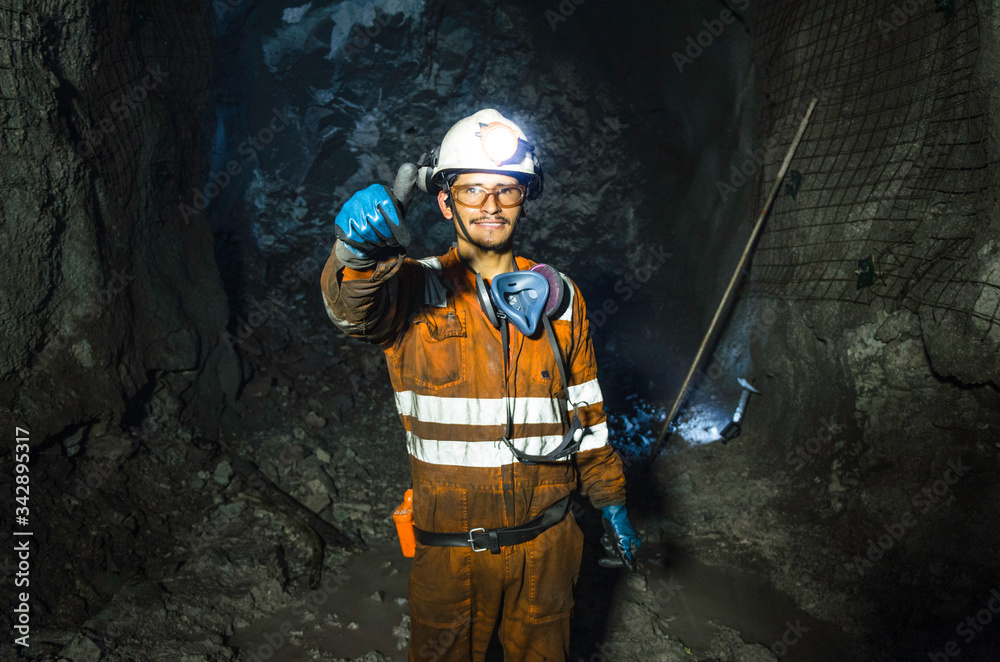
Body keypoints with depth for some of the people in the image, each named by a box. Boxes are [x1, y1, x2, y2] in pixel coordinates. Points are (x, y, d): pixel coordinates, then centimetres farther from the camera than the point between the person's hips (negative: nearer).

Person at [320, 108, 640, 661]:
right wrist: (360, 249, -52)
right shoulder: (416, 290, -8)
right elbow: (354, 309, -31)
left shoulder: (559, 296, 1)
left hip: (544, 545, 2)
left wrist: (610, 498, 12)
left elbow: (584, 408, 9)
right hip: (448, 548, -2)